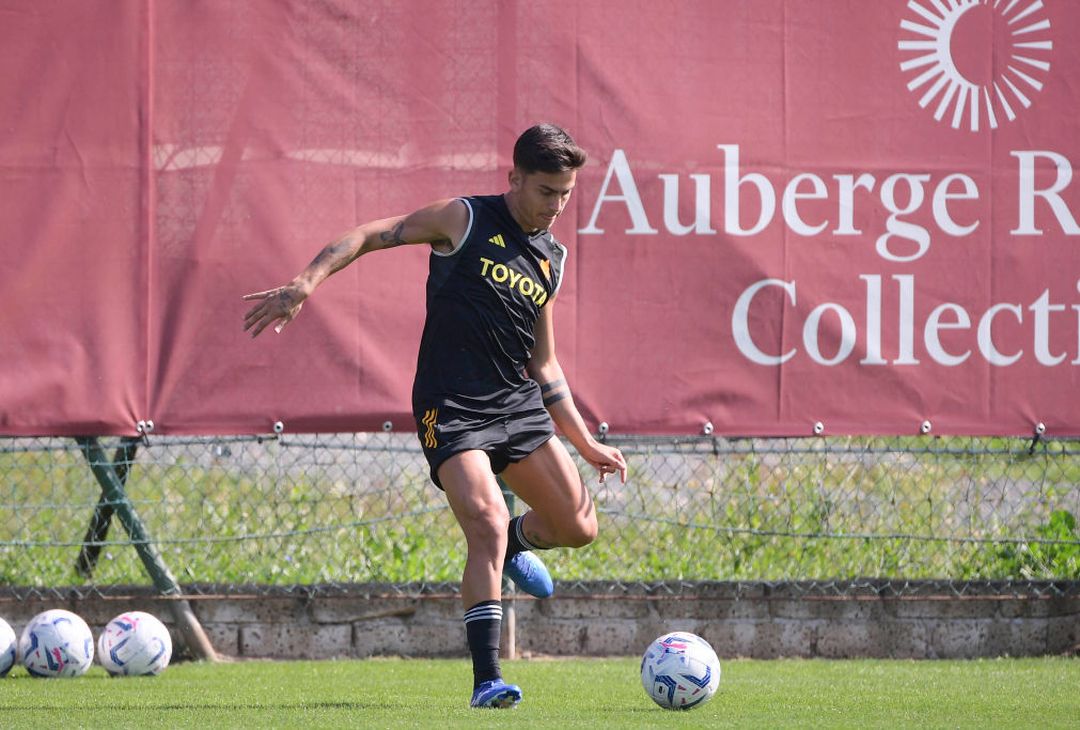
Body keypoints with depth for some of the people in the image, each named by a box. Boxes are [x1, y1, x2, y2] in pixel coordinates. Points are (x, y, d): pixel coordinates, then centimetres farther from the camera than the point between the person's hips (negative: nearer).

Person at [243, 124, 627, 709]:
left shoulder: (552, 258, 14)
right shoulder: (465, 221, -3)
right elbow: (370, 236, -3)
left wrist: (586, 444, 20)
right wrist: (307, 283, -18)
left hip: (520, 405, 6)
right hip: (451, 411, -6)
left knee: (578, 528, 1)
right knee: (486, 530, -21)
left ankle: (516, 540, 35)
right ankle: (486, 680, -17)